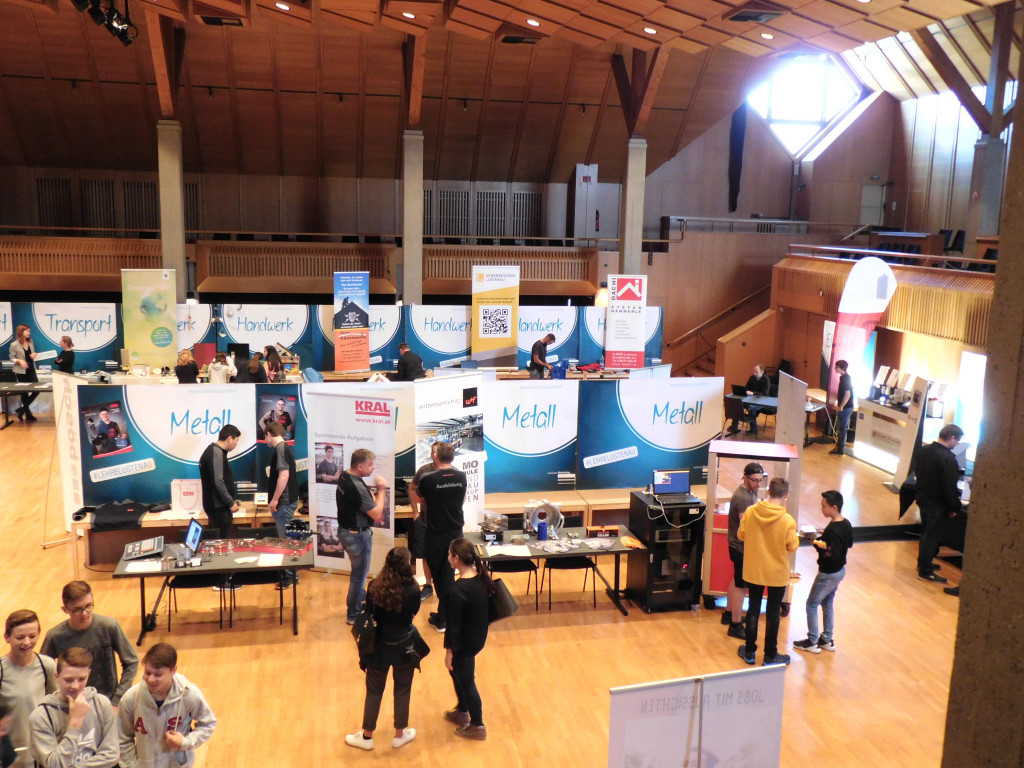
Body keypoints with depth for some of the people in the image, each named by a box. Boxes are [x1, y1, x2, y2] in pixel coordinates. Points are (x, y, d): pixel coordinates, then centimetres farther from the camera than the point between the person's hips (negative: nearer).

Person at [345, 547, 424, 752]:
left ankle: (367, 736, 33)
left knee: (374, 691, 18)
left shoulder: (375, 586, -18)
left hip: (379, 645, 1)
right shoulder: (412, 590, -22)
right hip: (405, 646, -1)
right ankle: (400, 735, 35)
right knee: (402, 690, 20)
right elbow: (413, 613, -3)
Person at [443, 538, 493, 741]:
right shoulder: (482, 577, -8)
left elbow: (453, 625, -23)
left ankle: (477, 726, 29)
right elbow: (488, 601, 6)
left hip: (465, 643, -8)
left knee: (465, 681, 12)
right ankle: (462, 711, 47)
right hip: (479, 636, 8)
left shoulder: (457, 591, -31)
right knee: (457, 672, 28)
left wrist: (449, 651, -11)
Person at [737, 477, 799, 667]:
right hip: (777, 573, -2)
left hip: (753, 570, 3)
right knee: (773, 613, 12)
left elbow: (741, 535, -1)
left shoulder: (750, 512, -14)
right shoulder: (788, 520, -22)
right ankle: (770, 656, 22)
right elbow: (792, 546, -10)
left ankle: (749, 651, 27)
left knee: (753, 609, 17)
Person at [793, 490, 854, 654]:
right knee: (827, 603, 22)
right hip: (840, 571, 9)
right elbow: (849, 543, 15)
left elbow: (833, 556, -31)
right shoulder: (846, 524, -1)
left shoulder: (833, 530, -29)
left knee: (811, 604, 6)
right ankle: (827, 640, 31)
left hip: (828, 574, -9)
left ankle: (812, 642, 16)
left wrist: (818, 544, -26)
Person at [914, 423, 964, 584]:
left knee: (926, 533, 23)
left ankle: (923, 563, 37)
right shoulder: (948, 459, -26)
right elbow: (950, 487, -23)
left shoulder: (924, 450, 1)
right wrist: (955, 508, -12)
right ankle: (925, 572, 10)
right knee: (932, 536, 2)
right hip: (937, 504, -8)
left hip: (922, 498, 8)